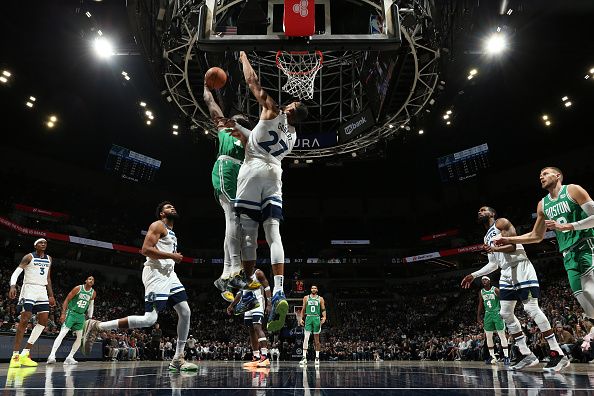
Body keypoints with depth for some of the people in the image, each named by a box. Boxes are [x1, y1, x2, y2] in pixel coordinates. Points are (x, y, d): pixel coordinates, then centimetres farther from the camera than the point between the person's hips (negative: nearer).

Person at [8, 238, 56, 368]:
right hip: (29, 288, -6)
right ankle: (15, 355, -7)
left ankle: (25, 353, 2)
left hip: (42, 290, 6)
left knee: (43, 321, -2)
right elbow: (17, 272, -11)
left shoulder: (49, 259, 15)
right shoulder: (29, 257, -2)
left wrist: (51, 295, 16)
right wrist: (12, 286, -29)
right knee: (24, 320, -12)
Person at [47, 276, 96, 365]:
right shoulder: (78, 288, -11)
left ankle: (70, 358, 7)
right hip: (71, 313, -5)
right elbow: (67, 300, -9)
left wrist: (90, 317, 12)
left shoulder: (93, 293, 3)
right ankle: (52, 355, -20)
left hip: (81, 316, 5)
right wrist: (63, 313, -16)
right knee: (62, 333, -18)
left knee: (80, 337, 0)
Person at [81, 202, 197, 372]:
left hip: (168, 273, 9)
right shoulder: (158, 225, -4)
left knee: (185, 312, -1)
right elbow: (146, 249, -17)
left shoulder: (171, 233, 25)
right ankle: (96, 326, -7)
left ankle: (178, 359, 6)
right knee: (149, 319, -17)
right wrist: (171, 256, -16)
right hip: (155, 273, -9)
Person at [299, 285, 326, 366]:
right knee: (306, 338, -10)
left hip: (317, 318, 0)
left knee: (316, 339, 6)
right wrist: (301, 318, 3)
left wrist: (324, 317, -12)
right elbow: (303, 309, 12)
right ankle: (304, 357, -10)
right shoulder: (306, 298, 9)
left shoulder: (320, 299, 7)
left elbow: (323, 309, 4)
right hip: (308, 318, 0)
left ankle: (317, 357, 15)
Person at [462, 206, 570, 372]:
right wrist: (474, 275, 20)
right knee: (506, 313, 3)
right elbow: (493, 264, 24)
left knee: (531, 309, -15)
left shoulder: (501, 223, -3)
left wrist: (495, 248, -34)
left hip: (521, 268, -9)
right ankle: (526, 354, 8)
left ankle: (558, 353, -9)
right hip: (507, 274, 9)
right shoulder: (487, 237, 21)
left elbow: (514, 246, -16)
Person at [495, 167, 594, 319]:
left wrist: (565, 226, -17)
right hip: (569, 256, 6)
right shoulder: (542, 205, 17)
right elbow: (536, 236, 23)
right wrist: (509, 240, 15)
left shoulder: (572, 190, -1)